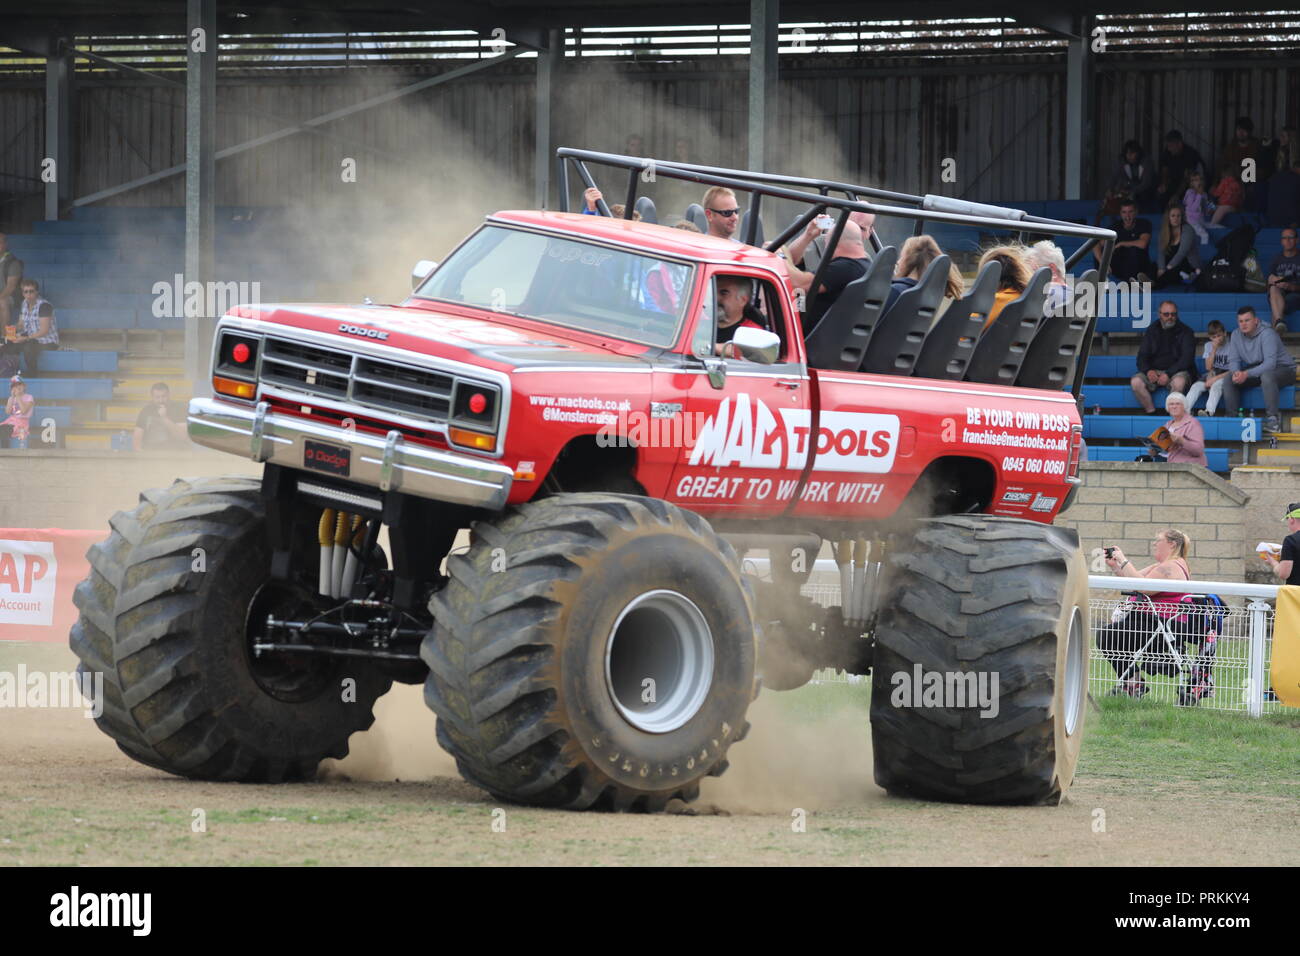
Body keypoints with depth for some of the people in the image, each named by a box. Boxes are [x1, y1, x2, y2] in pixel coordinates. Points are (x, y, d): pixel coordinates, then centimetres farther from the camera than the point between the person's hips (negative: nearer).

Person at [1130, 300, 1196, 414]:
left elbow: (1186, 358, -8)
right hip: (1154, 371, 3)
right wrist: (1148, 370, -14)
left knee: (1179, 382, -38)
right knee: (1136, 382, -26)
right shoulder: (1151, 331, 11)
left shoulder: (1185, 331, 0)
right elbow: (1142, 356, 9)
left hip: (1176, 371, -3)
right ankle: (1150, 411, -17)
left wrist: (1168, 374, -20)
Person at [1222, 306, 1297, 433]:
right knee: (1229, 379, -12)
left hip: (1282, 369, -7)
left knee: (1266, 376, -40)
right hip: (1256, 369, 7)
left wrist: (1247, 374, -42)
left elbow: (1270, 364, -32)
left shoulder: (1267, 334, -23)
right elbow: (1234, 360, 0)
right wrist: (1236, 373, -25)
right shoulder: (1236, 335, -2)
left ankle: (1272, 417, -34)